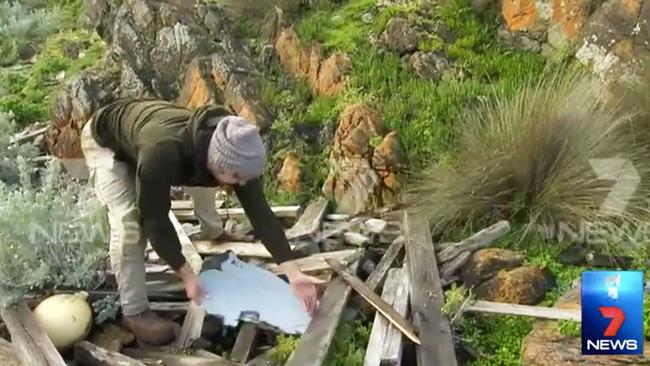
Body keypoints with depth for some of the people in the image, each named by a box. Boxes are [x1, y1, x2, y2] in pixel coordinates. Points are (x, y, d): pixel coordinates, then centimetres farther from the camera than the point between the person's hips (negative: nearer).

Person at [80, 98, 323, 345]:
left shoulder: (233, 153, -28)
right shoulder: (161, 154, -47)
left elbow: (260, 212, -25)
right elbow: (154, 220, -34)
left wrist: (294, 274, -29)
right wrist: (186, 276, -29)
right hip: (105, 141, -5)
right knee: (130, 222, -21)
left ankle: (213, 232, 43)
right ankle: (134, 312, -7)